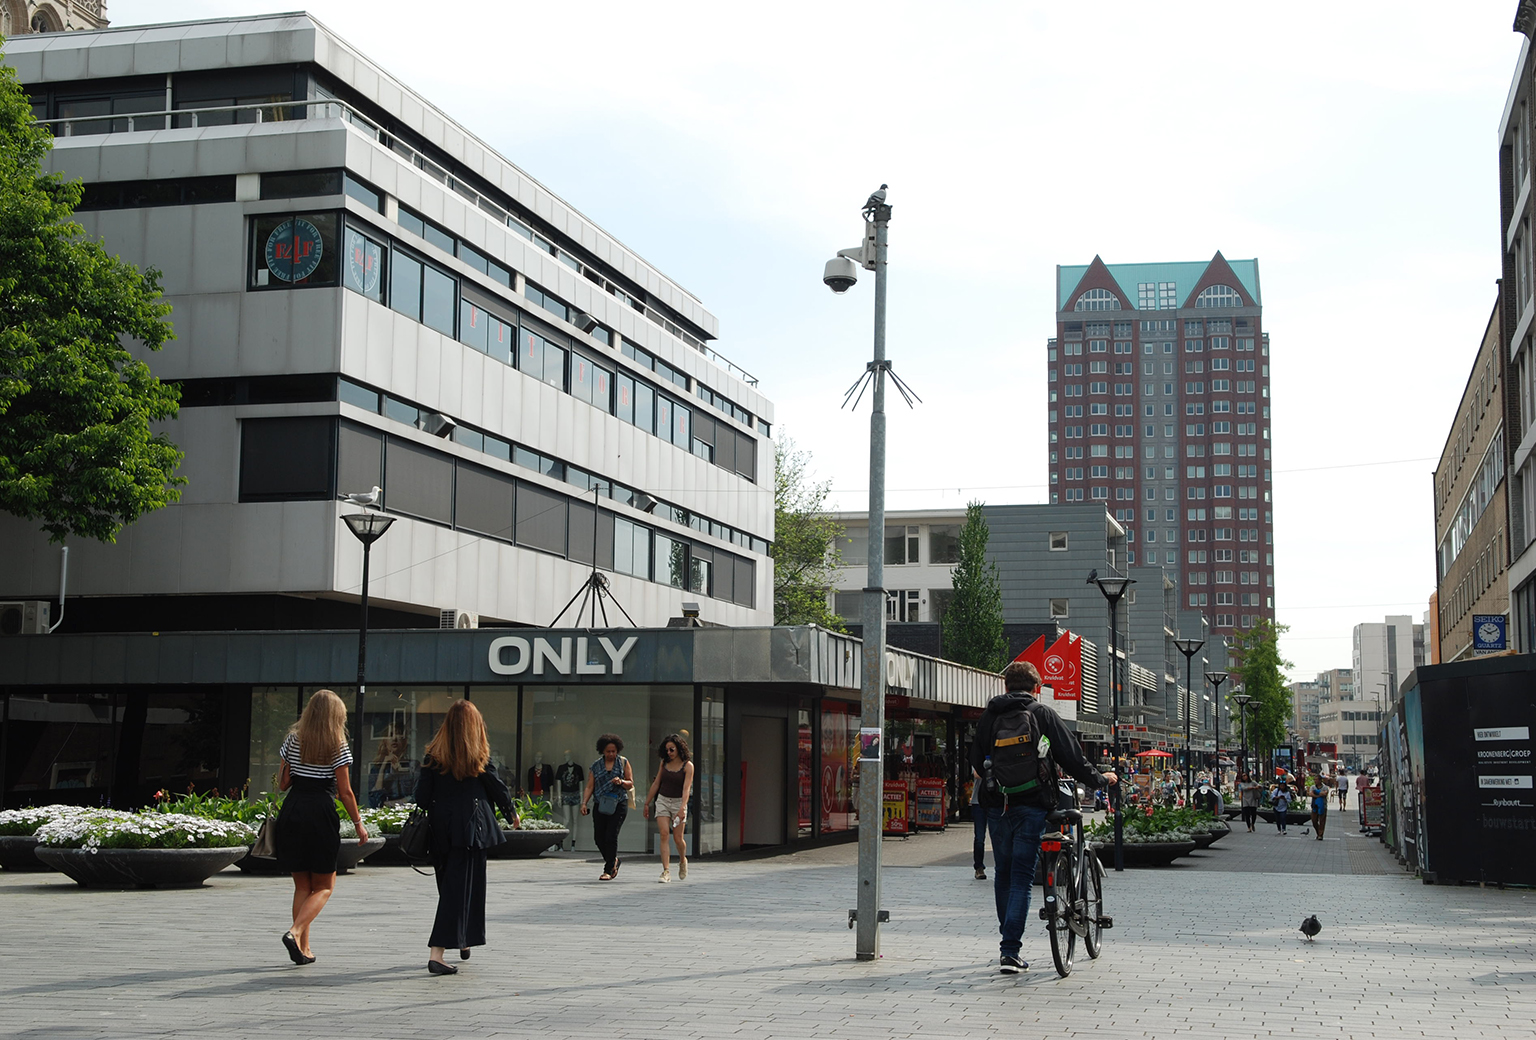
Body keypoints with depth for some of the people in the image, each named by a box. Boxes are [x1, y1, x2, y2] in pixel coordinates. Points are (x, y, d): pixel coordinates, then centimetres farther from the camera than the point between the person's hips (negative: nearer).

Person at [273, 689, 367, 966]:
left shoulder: (293, 740, 8)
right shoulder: (337, 746, -3)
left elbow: (282, 784, 8)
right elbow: (345, 791, -4)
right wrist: (358, 823, 5)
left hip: (292, 812, 4)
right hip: (321, 813, -4)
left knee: (302, 885, 13)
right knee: (324, 887, 6)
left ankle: (303, 948, 11)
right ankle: (294, 932, -15)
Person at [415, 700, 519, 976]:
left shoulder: (432, 755, 2)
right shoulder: (478, 756, -5)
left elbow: (421, 795, 0)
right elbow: (496, 786, 4)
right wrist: (511, 811, 20)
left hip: (440, 829, 4)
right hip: (470, 827, -4)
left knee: (448, 885, 18)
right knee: (462, 887, -3)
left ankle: (461, 942, 34)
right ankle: (437, 953, -14)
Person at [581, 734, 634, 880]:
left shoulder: (623, 762, 6)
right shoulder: (596, 766, 10)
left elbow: (631, 784, 6)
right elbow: (589, 787, 7)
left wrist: (621, 782, -15)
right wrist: (584, 803, -7)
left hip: (618, 804, -3)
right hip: (601, 805, 3)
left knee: (611, 836, -11)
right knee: (598, 837, 1)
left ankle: (608, 870, -4)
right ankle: (613, 860, 27)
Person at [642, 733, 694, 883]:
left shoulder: (688, 765, -10)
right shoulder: (664, 763, 4)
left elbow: (686, 789, -19)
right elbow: (656, 784, 13)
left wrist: (682, 808, -31)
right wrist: (647, 803, 15)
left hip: (679, 802, -3)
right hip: (662, 800, 3)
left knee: (678, 838, 0)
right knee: (664, 835, -10)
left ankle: (683, 861, 32)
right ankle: (666, 872, -13)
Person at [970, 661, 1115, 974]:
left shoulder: (989, 715, 4)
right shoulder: (1042, 714, -2)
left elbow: (976, 763, 10)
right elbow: (1070, 756, -2)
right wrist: (1099, 779, 14)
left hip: (998, 806, 2)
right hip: (1031, 807, -2)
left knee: (1003, 874, 17)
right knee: (1022, 877, 0)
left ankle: (1008, 943, 28)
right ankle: (1010, 951, -7)